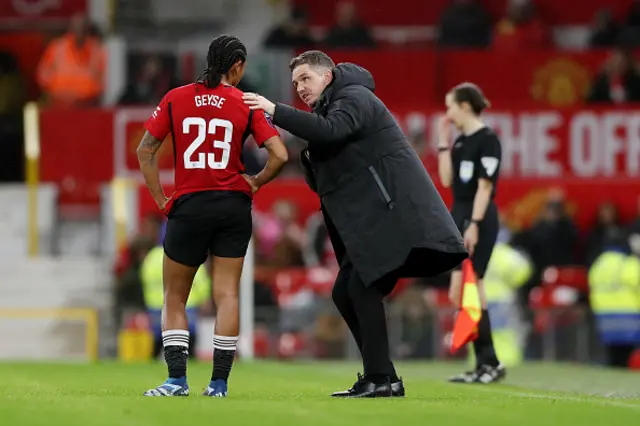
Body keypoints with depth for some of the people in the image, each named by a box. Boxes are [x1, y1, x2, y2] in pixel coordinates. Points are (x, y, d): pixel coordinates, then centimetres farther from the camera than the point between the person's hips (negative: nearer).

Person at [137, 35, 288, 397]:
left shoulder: (175, 99, 2)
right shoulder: (247, 105, -2)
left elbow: (145, 151, 1)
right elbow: (280, 155, -8)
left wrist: (161, 199, 6)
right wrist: (256, 182, 9)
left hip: (188, 207, 0)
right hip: (233, 206, 0)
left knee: (174, 299, 10)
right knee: (227, 295, 4)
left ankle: (177, 378, 1)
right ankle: (219, 382, 2)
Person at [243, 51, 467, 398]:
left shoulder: (354, 98, -5)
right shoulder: (329, 109, 24)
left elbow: (330, 131, -28)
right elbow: (321, 183, 22)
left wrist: (276, 111, -27)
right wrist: (311, 160, 1)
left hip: (390, 210, -10)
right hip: (368, 220, 10)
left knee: (363, 288, -17)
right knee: (345, 292, 8)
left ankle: (378, 378, -17)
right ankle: (383, 379, 11)